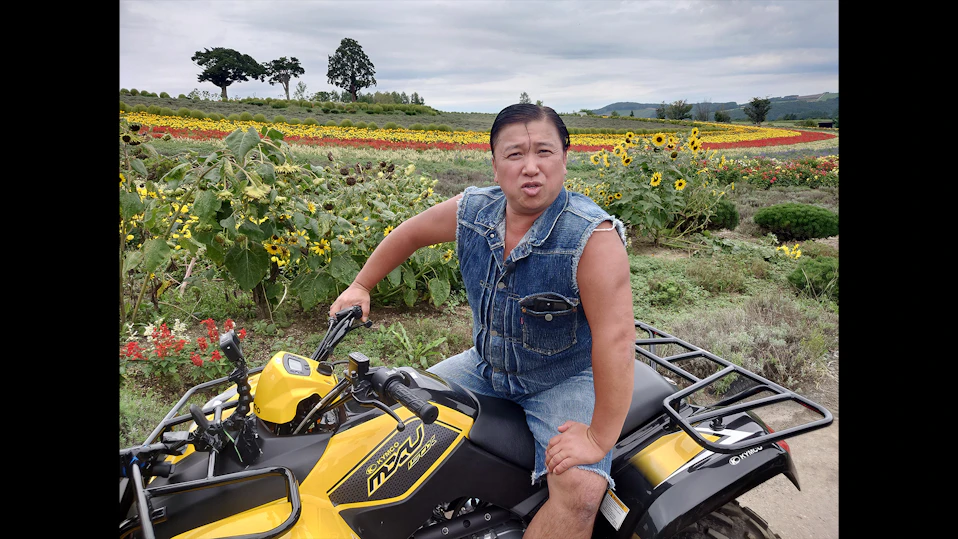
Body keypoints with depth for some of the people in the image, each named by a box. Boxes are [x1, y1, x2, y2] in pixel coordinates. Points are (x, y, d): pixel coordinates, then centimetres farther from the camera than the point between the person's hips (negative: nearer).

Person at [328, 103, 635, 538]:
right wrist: (360, 286, 13)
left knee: (579, 489, -28)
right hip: (486, 366, 6)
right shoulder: (470, 211, -11)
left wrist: (598, 440, -31)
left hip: (565, 379, -5)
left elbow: (615, 339, -32)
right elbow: (411, 232, 8)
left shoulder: (594, 238, -29)